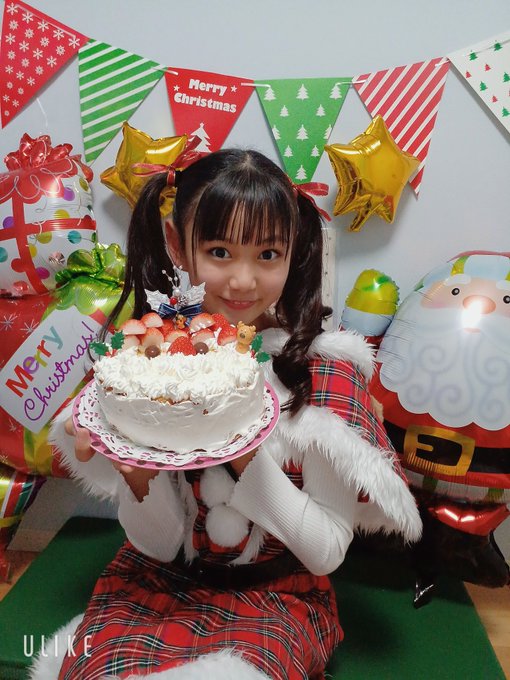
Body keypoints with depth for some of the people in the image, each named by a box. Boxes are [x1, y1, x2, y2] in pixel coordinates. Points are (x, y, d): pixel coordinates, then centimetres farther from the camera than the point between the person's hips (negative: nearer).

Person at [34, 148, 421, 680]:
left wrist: (246, 455, -28)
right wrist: (137, 474, -27)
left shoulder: (325, 367, -15)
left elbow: (327, 553, -13)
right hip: (161, 580, 2)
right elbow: (160, 545, -5)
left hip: (278, 591, -1)